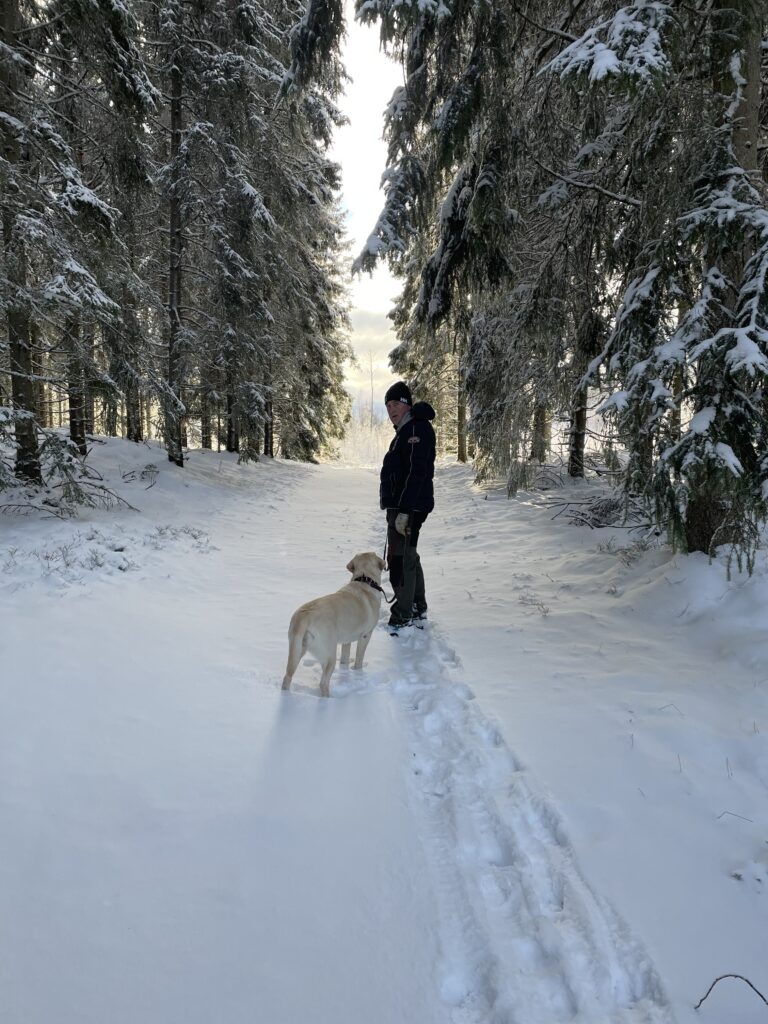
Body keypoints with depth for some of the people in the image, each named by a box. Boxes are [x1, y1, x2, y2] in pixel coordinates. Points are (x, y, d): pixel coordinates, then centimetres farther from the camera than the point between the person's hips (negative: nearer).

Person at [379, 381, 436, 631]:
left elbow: (416, 473, -22)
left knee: (400, 561, -8)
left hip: (409, 507, -11)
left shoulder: (416, 428, -14)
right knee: (408, 558, 18)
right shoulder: (406, 430, 18)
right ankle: (418, 610, 30)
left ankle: (403, 618, -2)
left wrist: (404, 511, -25)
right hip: (401, 507, 11)